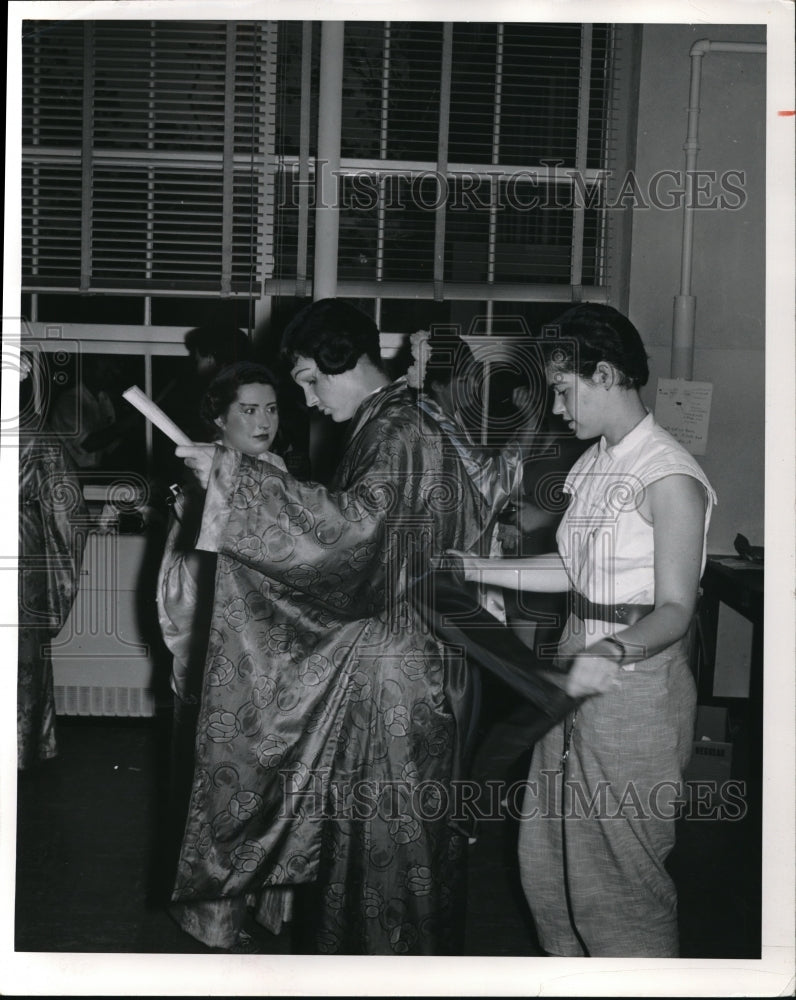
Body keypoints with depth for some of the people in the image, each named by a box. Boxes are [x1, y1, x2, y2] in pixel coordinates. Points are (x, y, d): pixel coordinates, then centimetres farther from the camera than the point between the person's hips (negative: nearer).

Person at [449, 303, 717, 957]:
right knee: (548, 852, 15)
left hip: (637, 682, -9)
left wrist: (613, 652, -37)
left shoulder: (670, 479, -17)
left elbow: (674, 608, -19)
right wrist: (477, 570, 14)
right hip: (582, 669, 9)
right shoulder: (593, 464, 10)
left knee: (617, 872, 1)